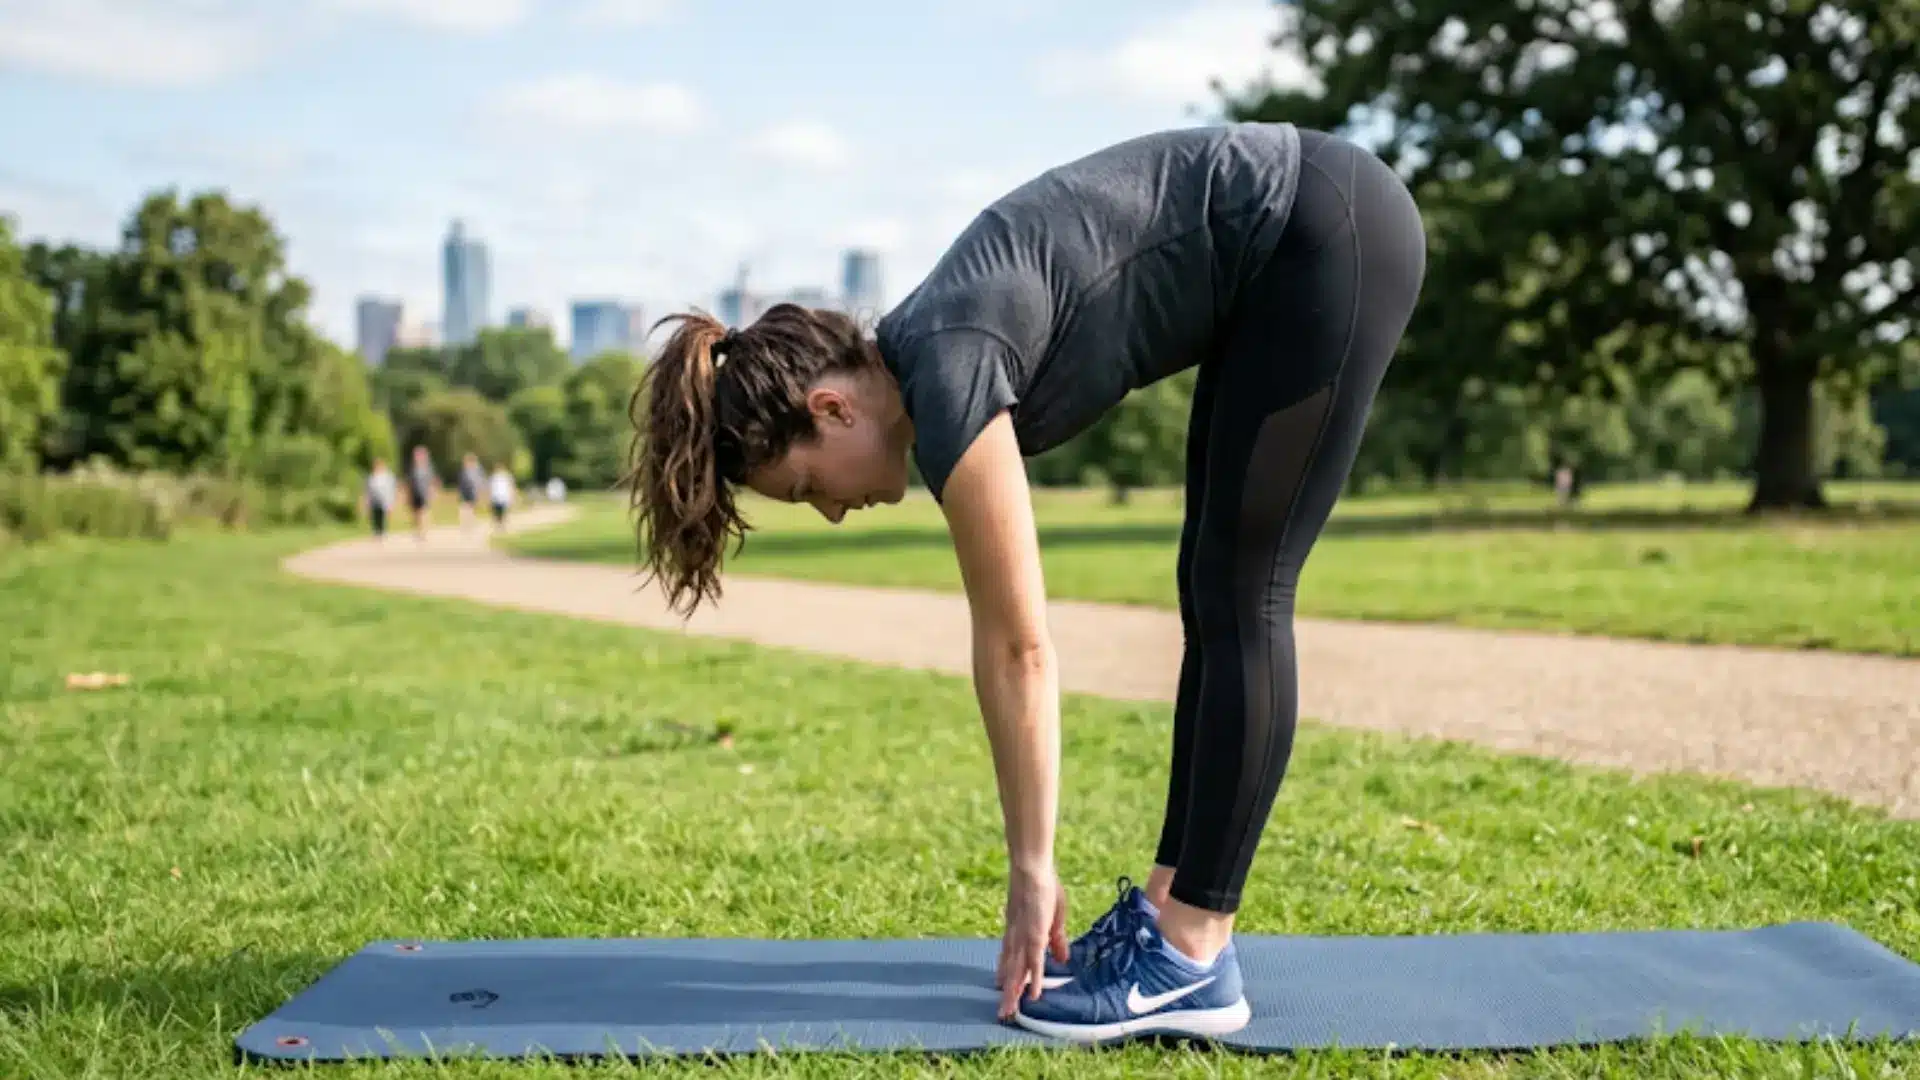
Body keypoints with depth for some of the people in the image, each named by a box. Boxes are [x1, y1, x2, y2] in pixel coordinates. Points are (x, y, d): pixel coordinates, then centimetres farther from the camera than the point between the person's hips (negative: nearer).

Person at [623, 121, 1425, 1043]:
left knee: (1238, 598, -7)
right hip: (1295, 243, 9)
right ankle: (1167, 911, 15)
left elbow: (1019, 650, -15)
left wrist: (1031, 871, -6)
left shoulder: (944, 383, -18)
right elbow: (1011, 646, 10)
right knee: (1214, 593, 8)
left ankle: (1194, 959, -1)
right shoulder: (916, 365, 6)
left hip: (1330, 234, -9)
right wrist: (1032, 866, 14)